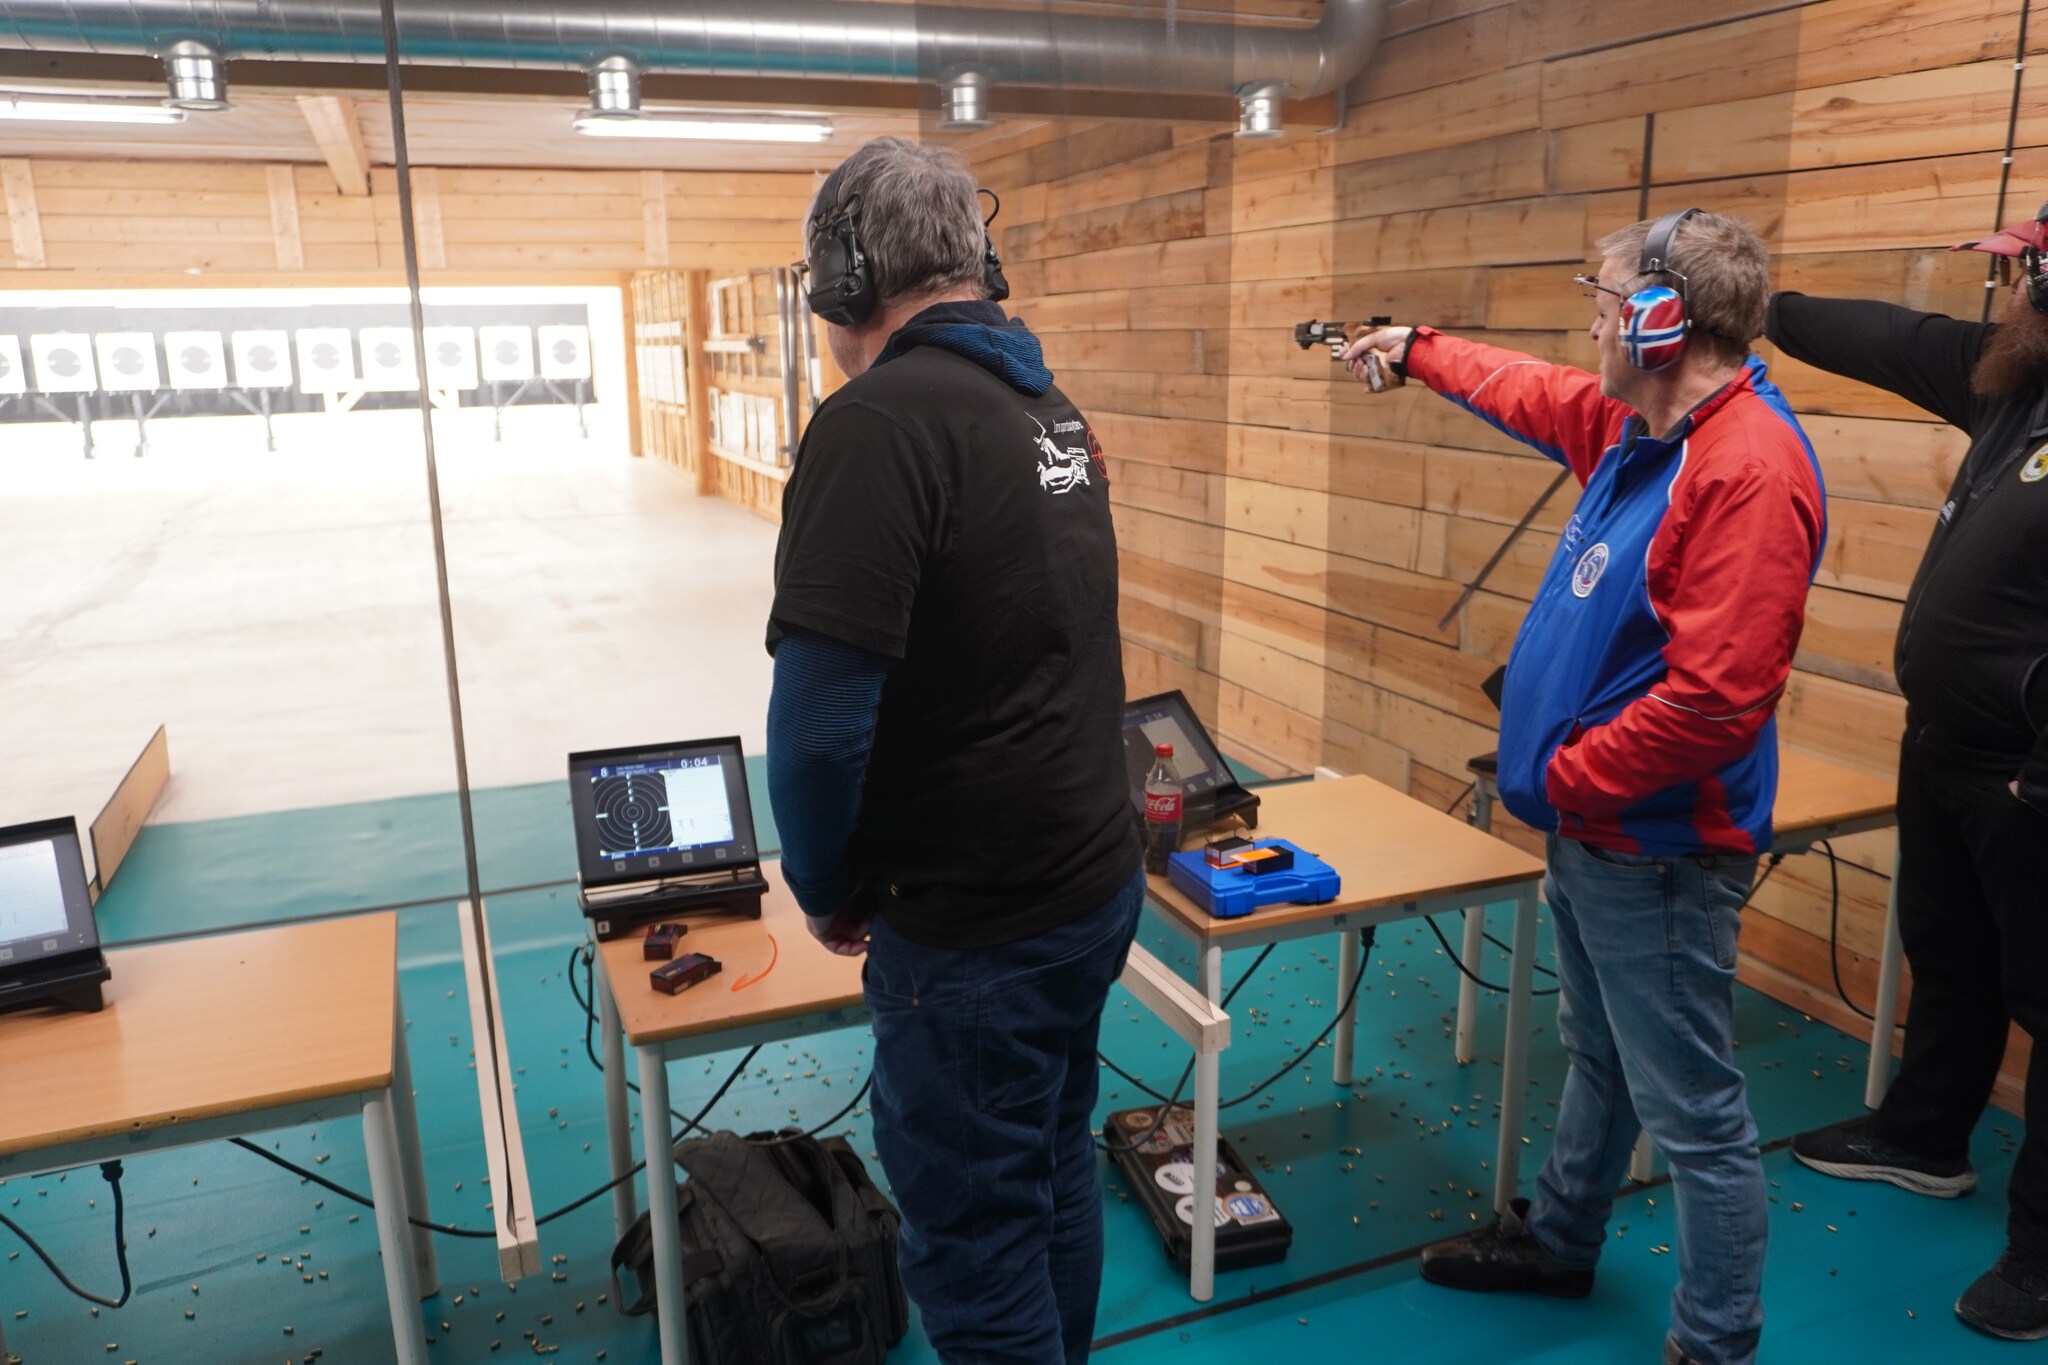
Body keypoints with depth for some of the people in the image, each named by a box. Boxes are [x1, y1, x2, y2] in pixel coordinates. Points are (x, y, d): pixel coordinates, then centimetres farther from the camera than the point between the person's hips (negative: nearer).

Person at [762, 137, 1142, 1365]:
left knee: (976, 1241, 9)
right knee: (1056, 1177, 24)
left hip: (977, 925, -8)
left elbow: (823, 714, -23)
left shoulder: (878, 423, -19)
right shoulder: (1052, 408, 7)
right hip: (1098, 879, 9)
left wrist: (827, 887, -5)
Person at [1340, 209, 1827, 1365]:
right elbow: (1534, 394, 28)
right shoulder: (1637, 424, 5)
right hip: (1593, 829, 10)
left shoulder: (1749, 466, -24)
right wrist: (1419, 350, 39)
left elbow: (1715, 697, -30)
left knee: (1692, 1109, 4)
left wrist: (1569, 778, -18)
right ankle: (1559, 1241, 45)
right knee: (1599, 1054, 26)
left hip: (1658, 850, -10)